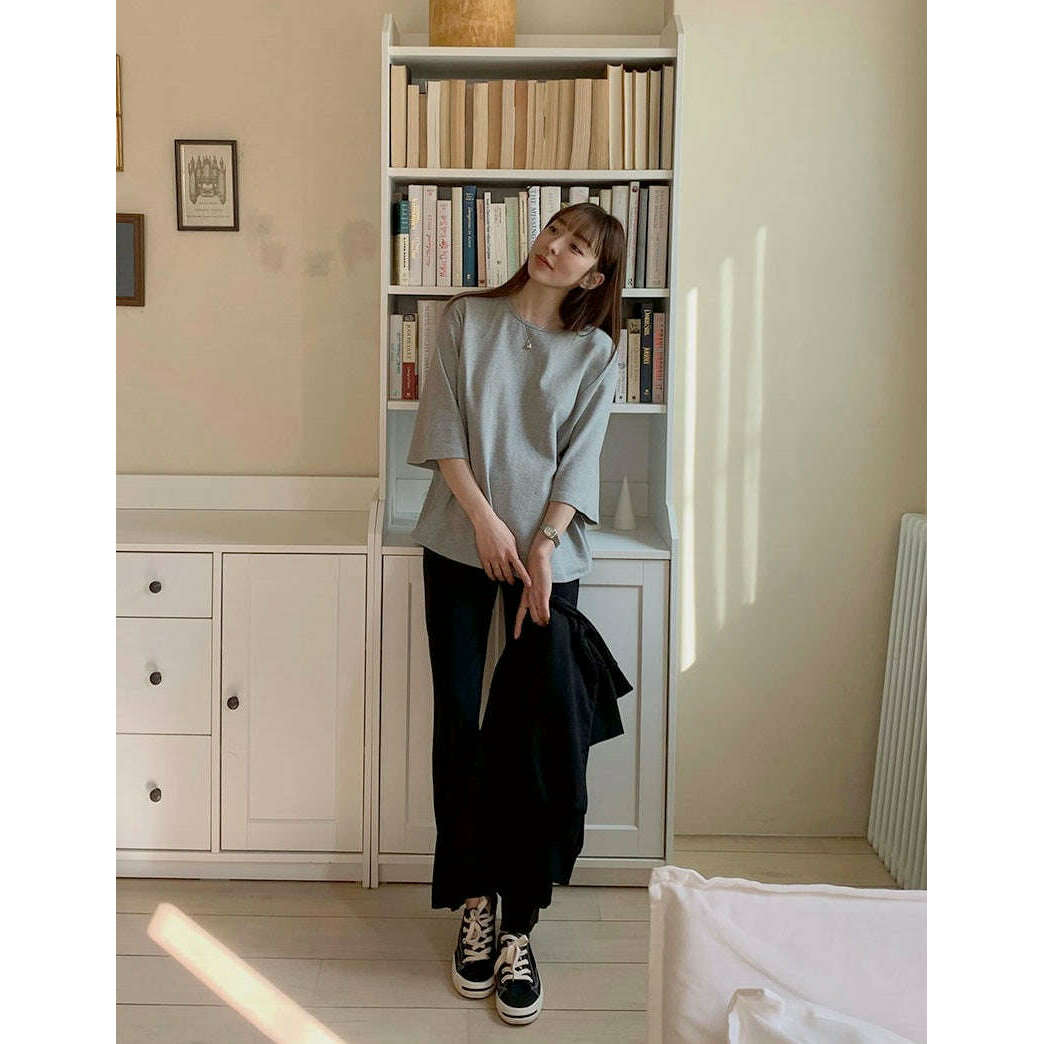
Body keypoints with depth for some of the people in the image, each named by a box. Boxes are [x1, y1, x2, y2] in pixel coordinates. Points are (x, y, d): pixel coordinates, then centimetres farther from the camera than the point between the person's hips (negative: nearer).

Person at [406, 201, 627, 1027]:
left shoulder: (597, 351, 4)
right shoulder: (467, 318, 5)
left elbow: (580, 459, -2)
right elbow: (443, 427, -1)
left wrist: (541, 548, -13)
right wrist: (484, 519, -12)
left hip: (549, 550, -1)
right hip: (460, 542, 1)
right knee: (458, 721, 1)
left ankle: (518, 930, 5)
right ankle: (475, 903, 16)